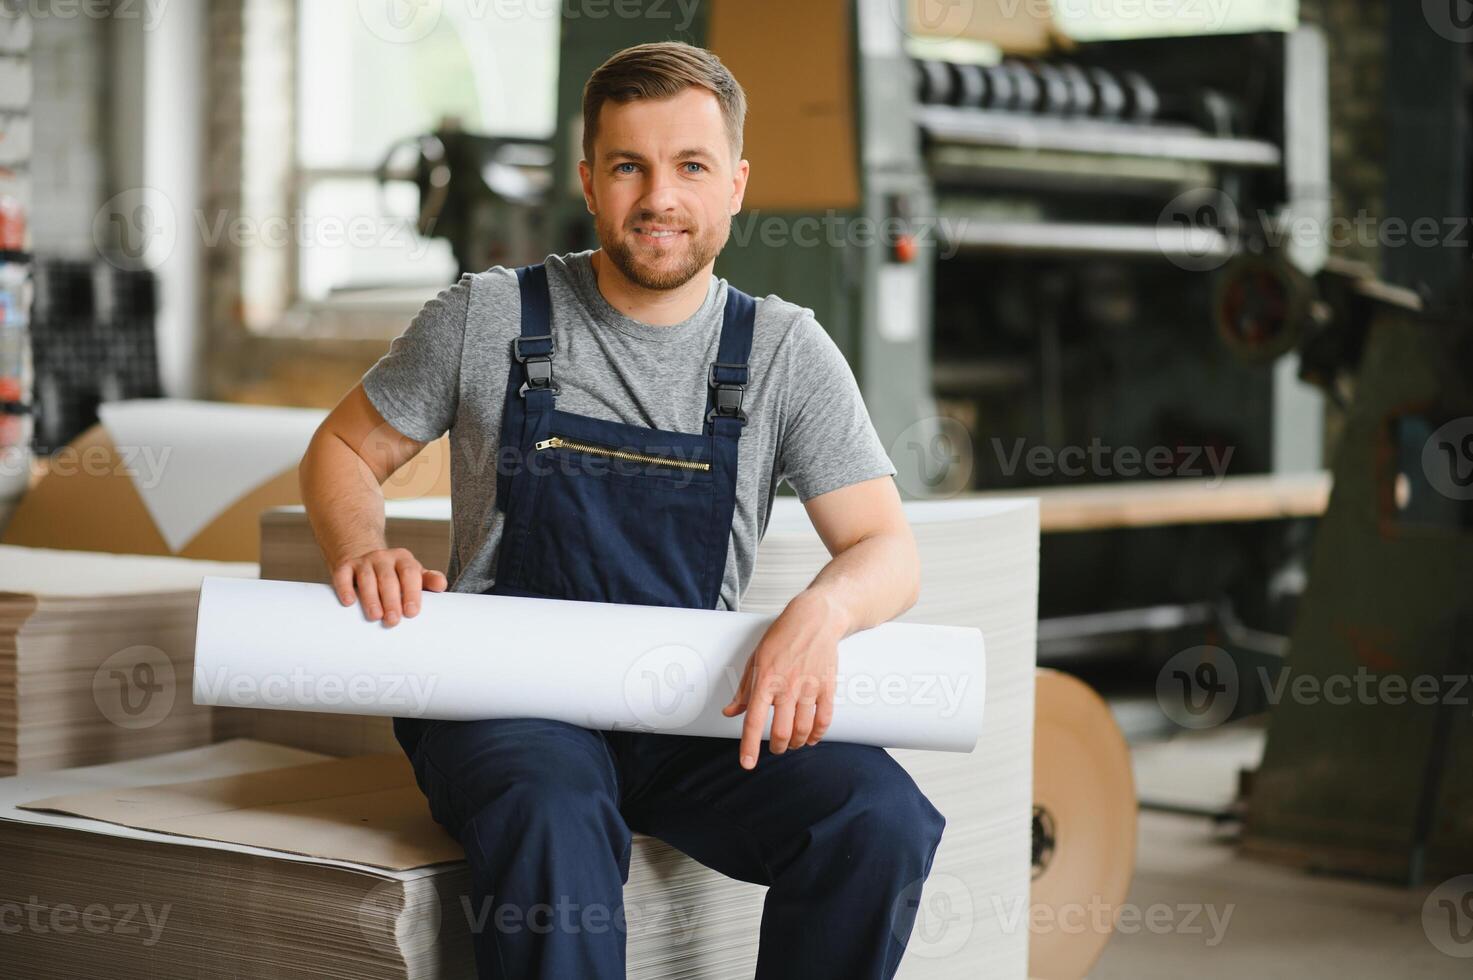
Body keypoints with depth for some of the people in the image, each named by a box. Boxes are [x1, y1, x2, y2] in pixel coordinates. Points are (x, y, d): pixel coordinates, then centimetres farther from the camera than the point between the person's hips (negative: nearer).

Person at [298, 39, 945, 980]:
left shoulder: (786, 353, 5)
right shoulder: (486, 319, 3)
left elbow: (889, 550, 0)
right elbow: (343, 451, 14)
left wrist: (820, 610, -24)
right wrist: (363, 552, -9)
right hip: (505, 692, -2)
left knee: (884, 821, -24)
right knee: (554, 817, -38)